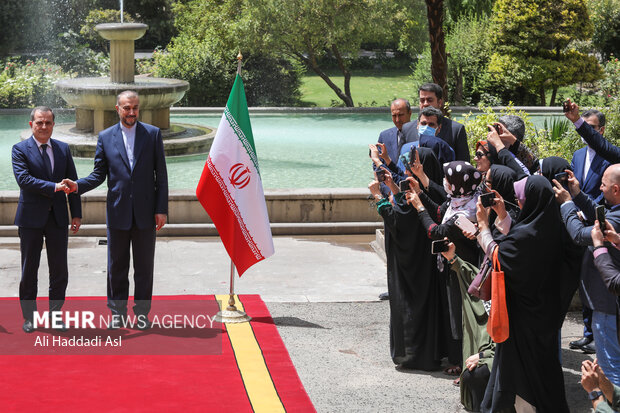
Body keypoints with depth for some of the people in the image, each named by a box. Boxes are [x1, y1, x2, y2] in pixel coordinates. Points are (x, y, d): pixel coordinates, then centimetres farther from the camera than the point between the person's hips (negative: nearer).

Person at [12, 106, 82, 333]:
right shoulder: (20, 149, -3)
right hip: (31, 218, -3)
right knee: (29, 270, 6)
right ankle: (29, 317, 17)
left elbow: (72, 182, 10)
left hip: (58, 217, 3)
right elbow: (23, 179, -17)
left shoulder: (63, 149, 9)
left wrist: (77, 214, 4)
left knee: (59, 270, 6)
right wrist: (53, 187, -24)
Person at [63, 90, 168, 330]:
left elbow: (161, 174, 1)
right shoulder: (105, 137, 4)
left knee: (144, 267, 6)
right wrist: (78, 185, -13)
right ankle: (117, 313, 18)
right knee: (116, 267, 8)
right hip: (118, 212, 1)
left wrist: (161, 209, -4)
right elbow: (99, 174, 6)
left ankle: (142, 312, 17)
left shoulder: (153, 134, 2)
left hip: (145, 212, -1)